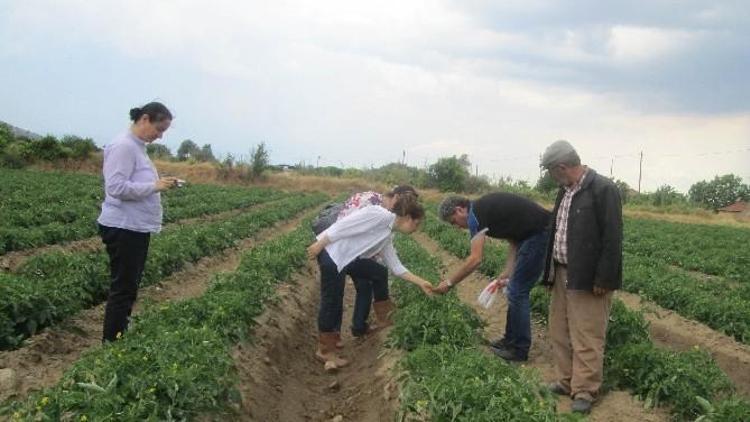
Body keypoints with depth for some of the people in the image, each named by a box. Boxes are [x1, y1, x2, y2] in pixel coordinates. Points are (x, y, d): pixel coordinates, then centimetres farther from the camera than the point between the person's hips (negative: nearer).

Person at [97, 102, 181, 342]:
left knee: (130, 287, 15)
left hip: (137, 228, 10)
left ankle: (120, 338, 24)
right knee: (122, 289, -3)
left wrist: (159, 185, 5)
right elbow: (116, 187, -24)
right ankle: (111, 345, 5)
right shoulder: (124, 146, -16)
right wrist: (155, 186, -22)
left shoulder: (137, 147, 14)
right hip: (123, 229, -10)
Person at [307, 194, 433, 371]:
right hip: (331, 252, -9)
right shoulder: (381, 215, -14)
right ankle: (325, 351, 9)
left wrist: (421, 282, 19)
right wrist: (319, 244, -18)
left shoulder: (387, 237, 14)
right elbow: (343, 225, -18)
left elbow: (396, 267, 21)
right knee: (331, 301, -2)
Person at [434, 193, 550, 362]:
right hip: (541, 233, 10)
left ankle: (519, 350, 9)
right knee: (515, 289, 16)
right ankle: (511, 339, 27)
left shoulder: (475, 214, -11)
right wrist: (507, 273, 7)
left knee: (518, 292, -1)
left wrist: (449, 282, -6)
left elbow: (475, 259, -15)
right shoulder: (485, 208, 16)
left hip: (540, 234, -10)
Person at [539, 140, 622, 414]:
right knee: (560, 333, 15)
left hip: (587, 279, -9)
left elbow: (612, 238, -17)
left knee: (586, 339, -2)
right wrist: (551, 272, 15)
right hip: (562, 275, 9)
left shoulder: (603, 189, -15)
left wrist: (603, 280, -17)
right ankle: (567, 381, 27)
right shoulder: (565, 191, 11)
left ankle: (584, 392, 8)